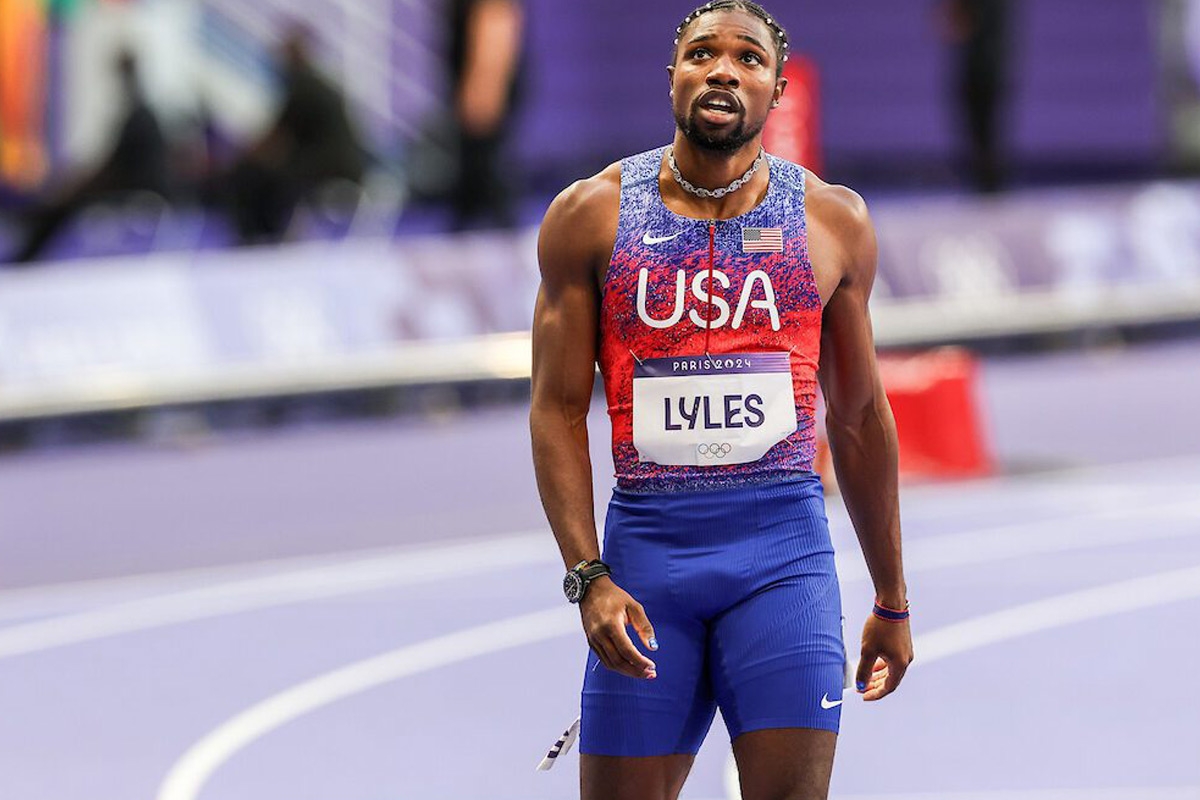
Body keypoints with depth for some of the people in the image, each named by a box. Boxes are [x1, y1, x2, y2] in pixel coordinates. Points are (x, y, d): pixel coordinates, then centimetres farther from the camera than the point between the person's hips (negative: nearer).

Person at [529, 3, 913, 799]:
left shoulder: (832, 220, 7)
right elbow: (559, 410, 1)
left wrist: (892, 599, 17)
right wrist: (588, 579, -10)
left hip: (783, 551, 0)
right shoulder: (591, 217, 3)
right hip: (646, 546, 0)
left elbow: (859, 418, 14)